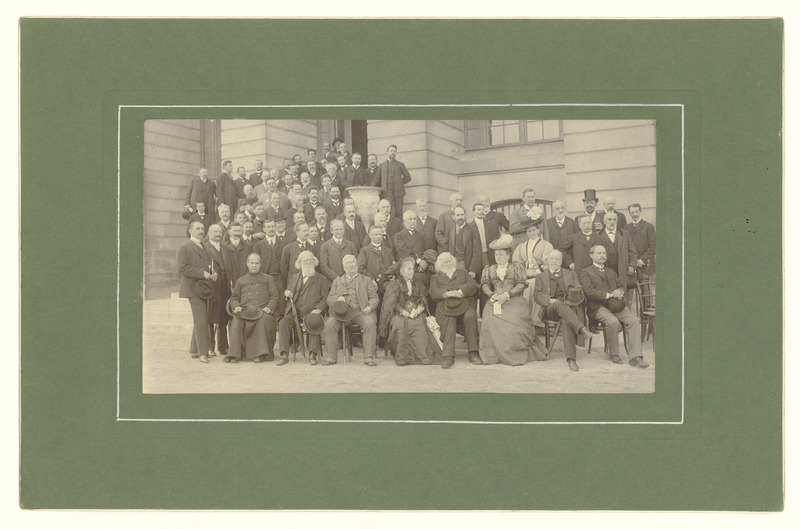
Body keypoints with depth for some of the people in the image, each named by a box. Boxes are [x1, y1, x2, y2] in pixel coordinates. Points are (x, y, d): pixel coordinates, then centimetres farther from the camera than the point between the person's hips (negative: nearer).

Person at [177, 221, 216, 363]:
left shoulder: (205, 247, 20)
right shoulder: (185, 247, -3)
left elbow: (211, 265, 26)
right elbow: (182, 268, -13)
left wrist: (215, 274, 3)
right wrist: (202, 273, -18)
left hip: (204, 288, 7)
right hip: (193, 288, -7)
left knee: (200, 321, 11)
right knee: (201, 320, -13)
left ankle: (194, 350, 21)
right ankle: (202, 353, -12)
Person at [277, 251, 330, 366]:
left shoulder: (321, 279, 13)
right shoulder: (294, 278, 24)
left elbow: (325, 298, 6)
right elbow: (288, 292, 29)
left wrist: (319, 309, -13)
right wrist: (286, 293, 4)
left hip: (310, 312, -3)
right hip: (294, 311, 3)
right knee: (283, 323, -26)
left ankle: (312, 355, -34)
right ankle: (284, 355, -29)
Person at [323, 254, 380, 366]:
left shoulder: (366, 280, 21)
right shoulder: (337, 281, 26)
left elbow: (374, 298, 13)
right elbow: (329, 299, 19)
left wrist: (370, 306, -10)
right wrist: (337, 298, -5)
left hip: (360, 311, -1)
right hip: (342, 312, 1)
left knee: (370, 323, -33)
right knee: (329, 324, -28)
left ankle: (369, 357, -30)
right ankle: (331, 357, -21)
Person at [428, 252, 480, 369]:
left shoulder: (462, 273, 29)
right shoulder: (436, 277, 26)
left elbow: (473, 285, 10)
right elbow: (433, 292, 6)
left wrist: (460, 292, -8)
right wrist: (448, 294, -12)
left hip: (465, 304, 1)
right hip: (446, 306, -1)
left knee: (470, 316, -34)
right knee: (448, 320, -36)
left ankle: (473, 352, -31)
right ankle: (448, 356, -45)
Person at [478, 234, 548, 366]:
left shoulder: (517, 267, 15)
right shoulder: (489, 270, 24)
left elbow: (522, 284, 1)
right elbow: (484, 285, 11)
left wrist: (507, 295, -12)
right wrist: (492, 295, -10)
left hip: (513, 302, -2)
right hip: (495, 302, 2)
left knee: (514, 323, -28)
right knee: (490, 321, -27)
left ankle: (516, 355, -18)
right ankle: (494, 354, -20)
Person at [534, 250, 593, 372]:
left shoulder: (571, 274, 22)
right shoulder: (542, 276, 21)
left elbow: (580, 293, 11)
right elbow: (537, 294, 6)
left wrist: (571, 300, -11)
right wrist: (550, 300, -13)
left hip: (569, 307, 0)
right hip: (550, 309, 0)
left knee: (567, 321, -36)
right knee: (559, 305, -38)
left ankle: (570, 359, -46)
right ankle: (581, 328, -53)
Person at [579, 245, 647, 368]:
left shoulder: (611, 272, 31)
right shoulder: (585, 272, 9)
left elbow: (622, 285, 26)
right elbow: (589, 291, -5)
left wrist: (620, 292, 1)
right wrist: (608, 295, -12)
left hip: (616, 304, 6)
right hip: (598, 307, -6)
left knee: (634, 320, -22)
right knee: (613, 322, -35)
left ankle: (635, 357, -26)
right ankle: (614, 355, -15)